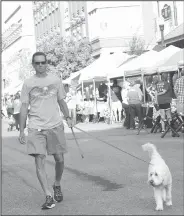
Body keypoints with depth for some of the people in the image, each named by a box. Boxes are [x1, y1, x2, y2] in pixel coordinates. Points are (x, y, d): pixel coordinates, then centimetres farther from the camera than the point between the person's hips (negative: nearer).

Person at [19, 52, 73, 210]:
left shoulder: (55, 80, 8)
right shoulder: (28, 83, 4)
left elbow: (61, 101, 15)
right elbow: (24, 107, 5)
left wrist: (68, 117, 0)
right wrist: (22, 130, 1)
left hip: (55, 125, 2)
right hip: (35, 127, -2)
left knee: (59, 159, 5)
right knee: (39, 161, -10)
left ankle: (57, 186, 32)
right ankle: (49, 197, -9)